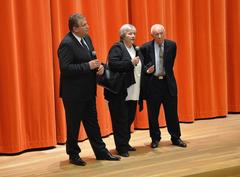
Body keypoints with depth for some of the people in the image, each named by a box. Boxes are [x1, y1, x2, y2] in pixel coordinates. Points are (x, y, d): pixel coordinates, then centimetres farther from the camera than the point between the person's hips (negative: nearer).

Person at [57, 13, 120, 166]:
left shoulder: (86, 38, 7)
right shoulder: (67, 44, -19)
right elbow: (65, 68, -25)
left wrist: (99, 66, -5)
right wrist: (88, 66, -24)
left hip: (88, 91, 8)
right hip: (74, 93, -8)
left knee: (92, 123, 16)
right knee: (73, 125, 7)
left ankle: (101, 152, 26)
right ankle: (73, 155, 23)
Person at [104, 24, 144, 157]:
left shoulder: (136, 49, 16)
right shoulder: (117, 48, -8)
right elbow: (112, 64, -22)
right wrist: (131, 63, -24)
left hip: (133, 93, 8)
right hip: (120, 92, -8)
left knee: (130, 119, 14)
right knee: (121, 120, -1)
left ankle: (125, 143, 28)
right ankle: (121, 148, 7)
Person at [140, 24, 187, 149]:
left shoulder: (171, 45, 1)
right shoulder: (145, 48, -5)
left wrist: (167, 74, 10)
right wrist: (146, 70, -15)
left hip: (168, 82, 1)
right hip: (152, 83, -1)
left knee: (172, 112, 7)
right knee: (153, 114, 7)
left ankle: (176, 138, 21)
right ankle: (155, 138, 23)